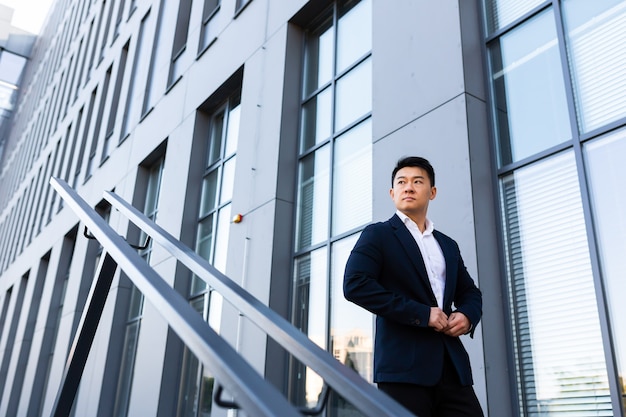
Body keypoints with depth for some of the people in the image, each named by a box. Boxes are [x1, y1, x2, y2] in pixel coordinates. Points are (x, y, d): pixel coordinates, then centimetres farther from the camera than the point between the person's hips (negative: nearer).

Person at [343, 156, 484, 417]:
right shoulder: (378, 235, 3)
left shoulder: (448, 246, 20)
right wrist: (421, 313, -14)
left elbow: (470, 293, 26)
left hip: (453, 366, 5)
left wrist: (467, 316, 1)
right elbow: (355, 285, -11)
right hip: (404, 366, -5)